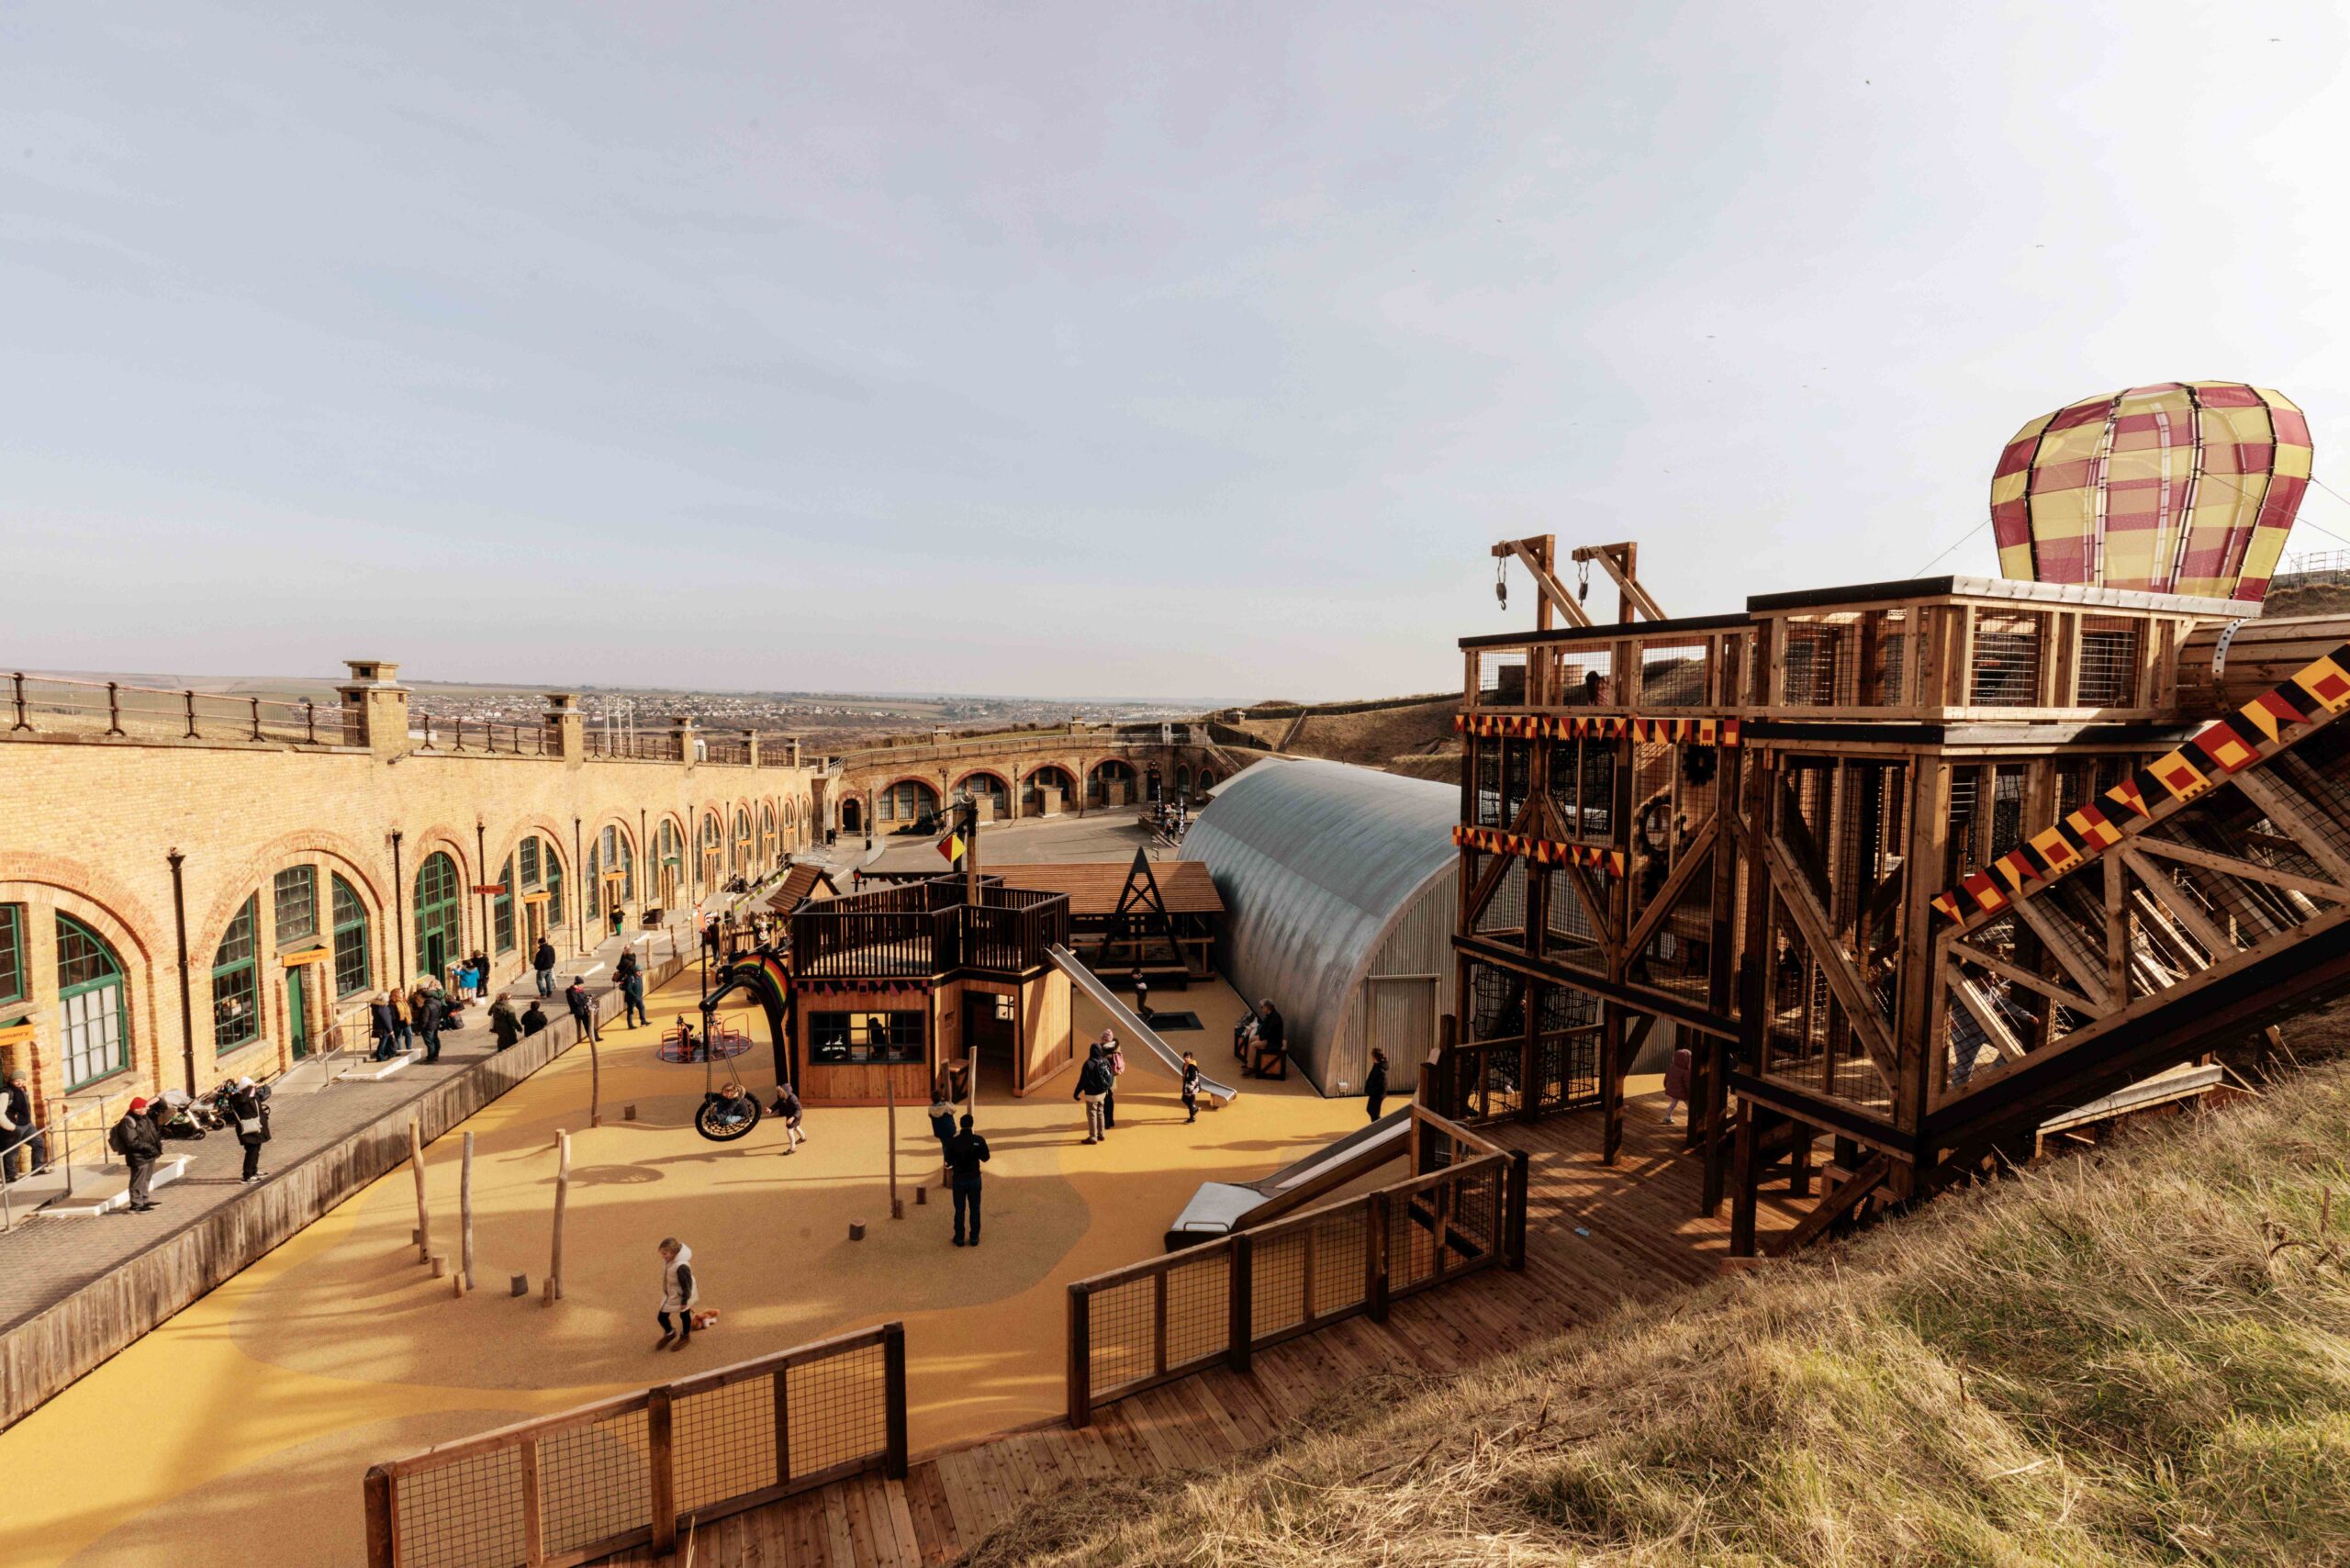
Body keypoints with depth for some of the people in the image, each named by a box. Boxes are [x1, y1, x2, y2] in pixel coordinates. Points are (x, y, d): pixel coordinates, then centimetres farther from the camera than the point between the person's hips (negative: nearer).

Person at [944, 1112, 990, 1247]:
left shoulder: (953, 1141, -14)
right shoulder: (979, 1140, -13)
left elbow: (949, 1161, -4)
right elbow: (985, 1158, -1)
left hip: (959, 1179, 0)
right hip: (974, 1179, 0)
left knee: (959, 1209, 13)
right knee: (975, 1209, 13)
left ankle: (959, 1238, 20)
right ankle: (974, 1238, 18)